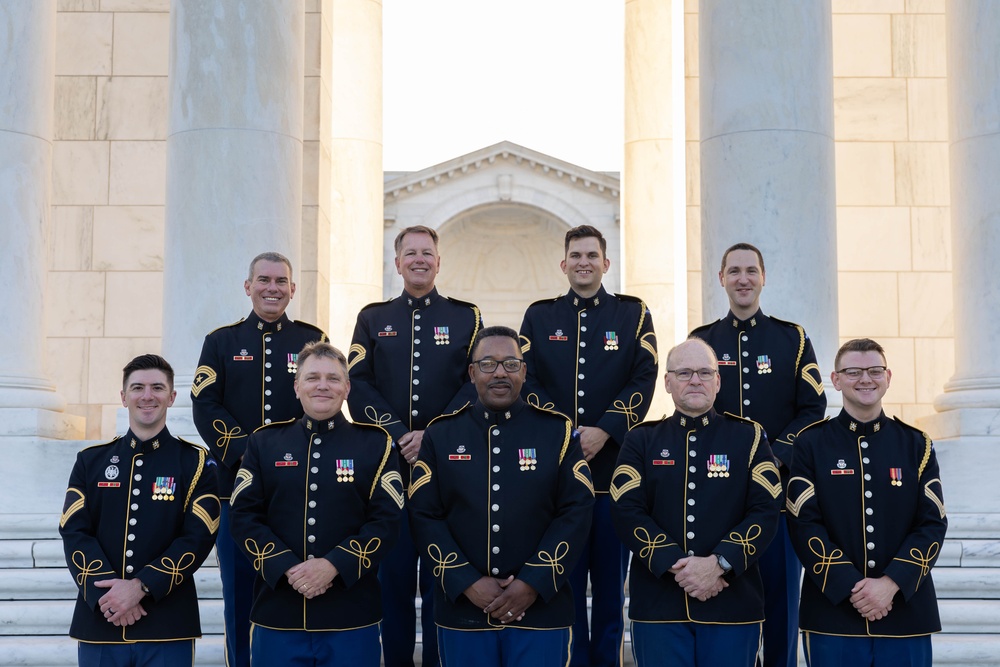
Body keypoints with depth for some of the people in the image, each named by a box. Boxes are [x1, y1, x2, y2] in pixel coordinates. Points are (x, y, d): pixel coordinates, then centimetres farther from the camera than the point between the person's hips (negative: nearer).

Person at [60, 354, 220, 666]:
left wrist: (141, 586, -17)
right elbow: (75, 533, 0)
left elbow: (198, 538, -7)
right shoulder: (91, 461, 10)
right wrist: (106, 593, -15)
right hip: (98, 623, 2)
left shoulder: (195, 463, 3)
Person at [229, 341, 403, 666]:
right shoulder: (264, 441, 8)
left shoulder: (374, 443, 4)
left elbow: (386, 520, -4)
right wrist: (287, 567, -13)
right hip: (277, 615, 1)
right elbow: (244, 517, 1)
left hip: (352, 617, -1)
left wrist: (334, 565, -16)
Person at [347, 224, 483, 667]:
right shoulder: (373, 319, 10)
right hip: (388, 464, 1)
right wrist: (399, 435, -12)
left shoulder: (466, 317, 8)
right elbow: (359, 386, 1)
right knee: (393, 571, 4)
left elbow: (476, 385, -2)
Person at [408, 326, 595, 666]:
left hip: (540, 610, -1)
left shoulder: (558, 430, 3)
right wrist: (468, 583, -11)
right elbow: (424, 515, 0)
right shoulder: (441, 434, 5)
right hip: (462, 611, 1)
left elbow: (577, 511, -4)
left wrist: (534, 583, -12)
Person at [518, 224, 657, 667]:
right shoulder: (539, 316, 10)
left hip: (614, 461, 0)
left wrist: (604, 431, -15)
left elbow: (643, 380, -3)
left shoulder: (634, 314, 7)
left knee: (611, 577, 6)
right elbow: (526, 380, 1)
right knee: (564, 580, 5)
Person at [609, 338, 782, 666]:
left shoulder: (748, 437, 7)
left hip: (733, 602, 0)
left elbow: (765, 512, -3)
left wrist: (719, 562, -16)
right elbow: (627, 511, -3)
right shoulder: (641, 440, 8)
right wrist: (675, 565, -15)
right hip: (658, 603, 0)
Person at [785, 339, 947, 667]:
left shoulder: (917, 445, 8)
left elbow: (933, 525, 1)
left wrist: (891, 583, -13)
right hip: (832, 613, -2)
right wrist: (851, 586, -15)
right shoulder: (811, 443, 2)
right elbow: (804, 525, -6)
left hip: (906, 613, 2)